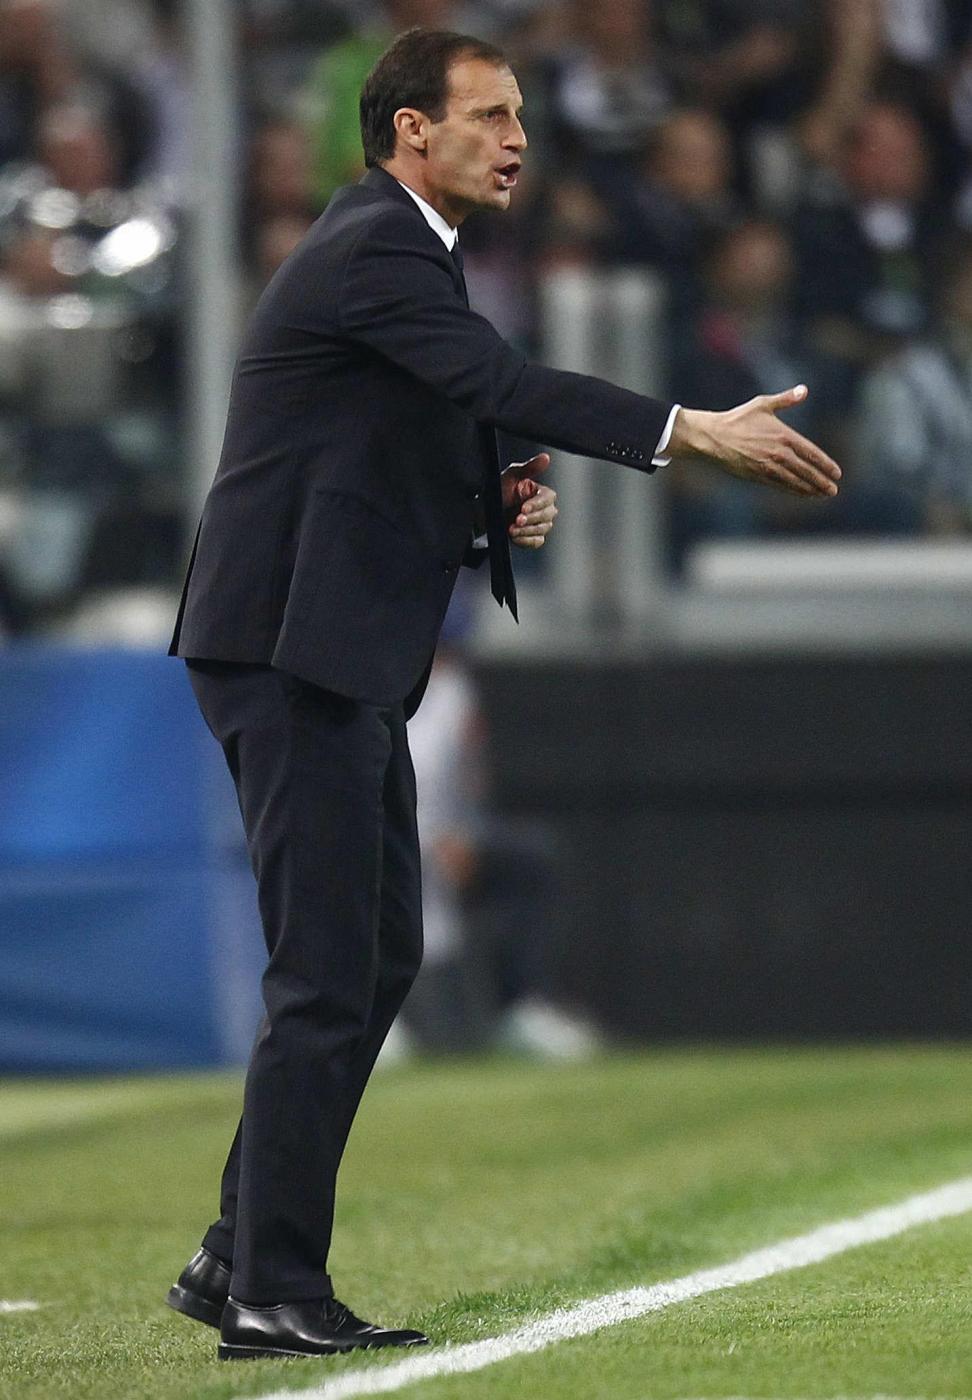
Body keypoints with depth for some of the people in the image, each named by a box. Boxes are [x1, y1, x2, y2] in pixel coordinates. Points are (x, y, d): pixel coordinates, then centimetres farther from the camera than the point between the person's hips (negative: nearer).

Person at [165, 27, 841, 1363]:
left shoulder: (397, 249, 19)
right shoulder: (372, 249, -14)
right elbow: (507, 385, -29)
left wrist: (496, 511, 4)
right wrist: (699, 433, -37)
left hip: (344, 662, 11)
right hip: (296, 651, -11)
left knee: (379, 954, 14)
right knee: (329, 970, -9)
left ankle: (239, 1261, 19)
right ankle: (273, 1293, -5)